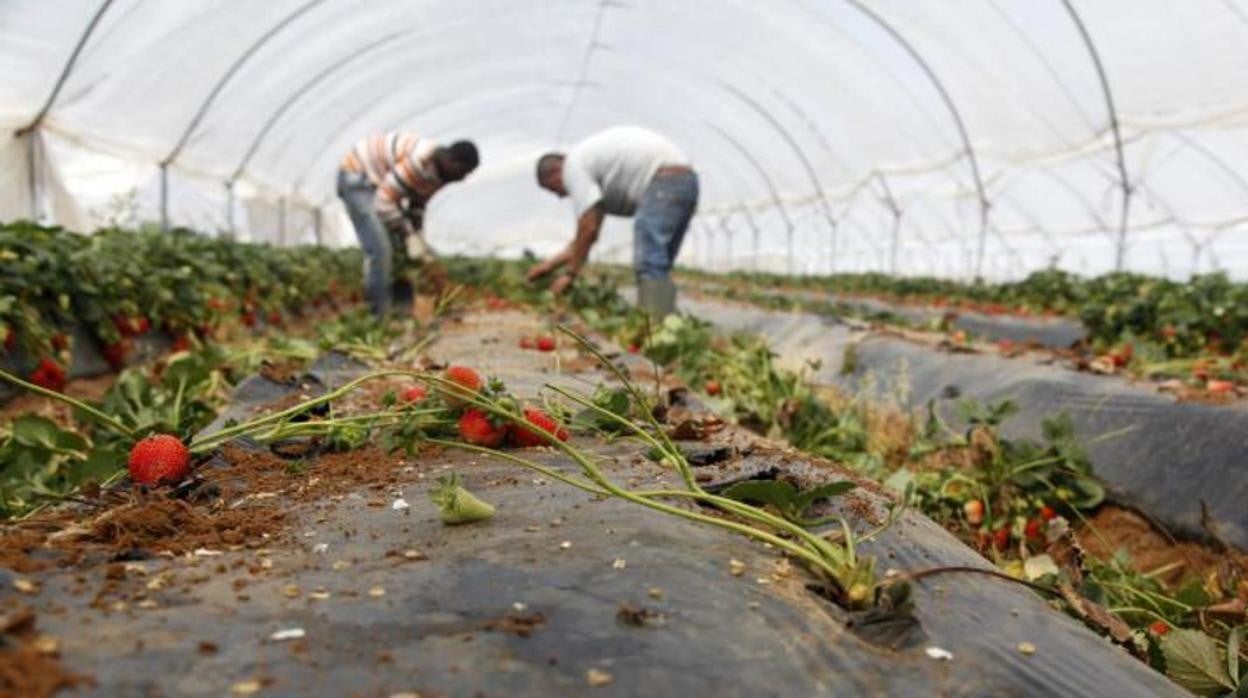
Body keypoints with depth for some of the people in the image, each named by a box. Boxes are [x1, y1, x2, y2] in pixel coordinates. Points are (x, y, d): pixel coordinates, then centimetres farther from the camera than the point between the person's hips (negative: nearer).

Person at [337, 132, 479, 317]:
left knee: (403, 247, 8)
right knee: (380, 249, -18)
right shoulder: (419, 161, -35)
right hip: (357, 178, -9)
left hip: (378, 183, 9)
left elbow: (416, 207, 6)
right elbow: (384, 204, -31)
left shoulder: (440, 171, -5)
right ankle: (382, 315, -11)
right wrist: (412, 241, -23)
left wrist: (419, 243, -1)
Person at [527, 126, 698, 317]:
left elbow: (588, 229, -5)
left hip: (664, 182, -10)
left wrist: (570, 273, 6)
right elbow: (591, 231, 30)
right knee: (657, 267, 11)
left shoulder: (573, 165, -1)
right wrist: (550, 264, 32)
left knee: (648, 265, -18)